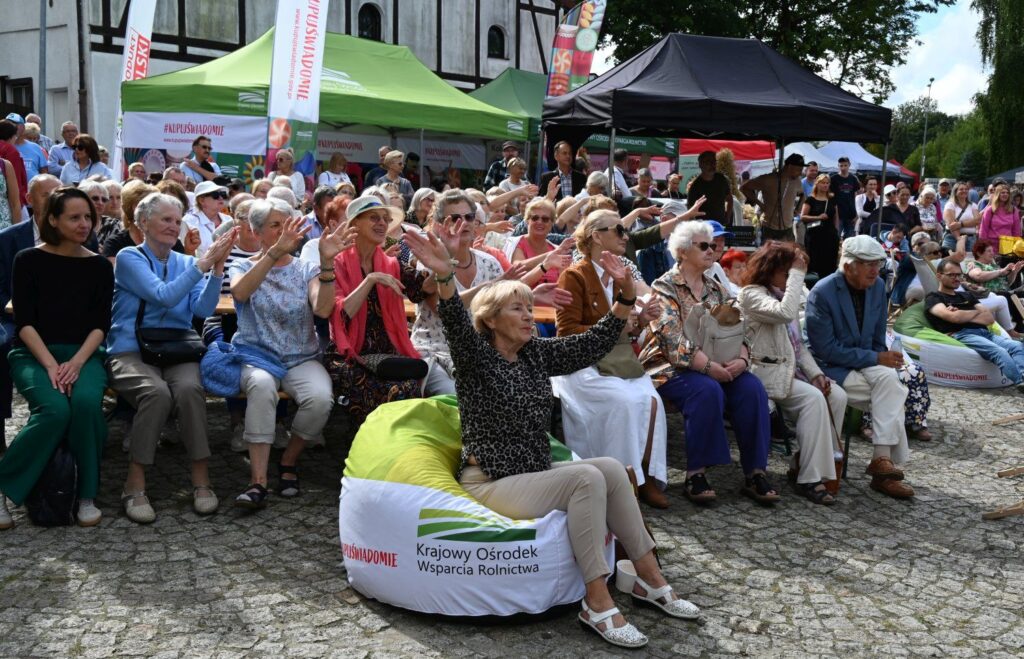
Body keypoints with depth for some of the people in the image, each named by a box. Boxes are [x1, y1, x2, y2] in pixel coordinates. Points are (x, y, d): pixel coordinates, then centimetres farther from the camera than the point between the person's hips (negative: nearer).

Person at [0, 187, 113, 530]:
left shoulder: (99, 266, 7)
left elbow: (101, 324, 2)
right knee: (55, 408, -32)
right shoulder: (29, 260, 1)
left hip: (83, 354, 2)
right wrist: (51, 365, -18)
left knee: (87, 402, -32)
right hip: (33, 353, -2)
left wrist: (76, 362, -15)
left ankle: (87, 495, -16)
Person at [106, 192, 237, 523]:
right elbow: (164, 296, -14)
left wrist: (217, 266, -13)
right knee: (157, 392, -35)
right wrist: (203, 263, -18)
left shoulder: (186, 263, 15)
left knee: (189, 388, -31)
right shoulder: (129, 258, 1)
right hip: (130, 352, -3)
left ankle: (201, 479, -23)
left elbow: (203, 308, -1)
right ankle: (135, 484, -22)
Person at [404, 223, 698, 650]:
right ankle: (597, 603, -23)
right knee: (587, 479, -25)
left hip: (535, 472, 7)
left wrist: (626, 293, -2)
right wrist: (445, 277, -47)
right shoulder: (476, 358, -9)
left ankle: (650, 578, -3)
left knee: (611, 468, -11)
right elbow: (456, 327, -29)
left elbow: (594, 344, 8)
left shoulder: (537, 354, 9)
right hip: (490, 483, -7)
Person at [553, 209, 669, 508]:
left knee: (652, 400, -21)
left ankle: (648, 475, -12)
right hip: (585, 363, -6)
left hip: (620, 362, 6)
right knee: (626, 401, -28)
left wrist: (641, 319, 2)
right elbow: (567, 332, -11)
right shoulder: (574, 276, -6)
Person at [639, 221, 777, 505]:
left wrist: (741, 359, -13)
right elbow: (673, 342, -16)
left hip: (718, 366, 6)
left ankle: (755, 473, -18)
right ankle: (695, 475, -25)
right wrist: (709, 367, -24)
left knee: (752, 388, -22)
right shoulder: (664, 288, -4)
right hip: (672, 368, -5)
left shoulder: (715, 289, 15)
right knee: (707, 390, -35)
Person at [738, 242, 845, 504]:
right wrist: (797, 274, -18)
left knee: (837, 395, -15)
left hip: (791, 369, 8)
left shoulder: (784, 294, 21)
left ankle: (805, 461, -7)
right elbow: (785, 313, -27)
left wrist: (815, 373, 4)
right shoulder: (751, 295, -6)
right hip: (766, 373, -8)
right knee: (814, 398, -28)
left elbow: (798, 344, 20)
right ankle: (810, 479, -24)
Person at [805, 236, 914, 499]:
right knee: (892, 390, -25)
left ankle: (883, 459, -24)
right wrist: (875, 359, -20)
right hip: (831, 368, -6)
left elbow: (878, 339, 13)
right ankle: (886, 461, -20)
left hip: (865, 363, 6)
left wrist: (884, 359, -6)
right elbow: (826, 349, -19)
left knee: (889, 378, -27)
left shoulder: (878, 287, 4)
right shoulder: (822, 293, -16)